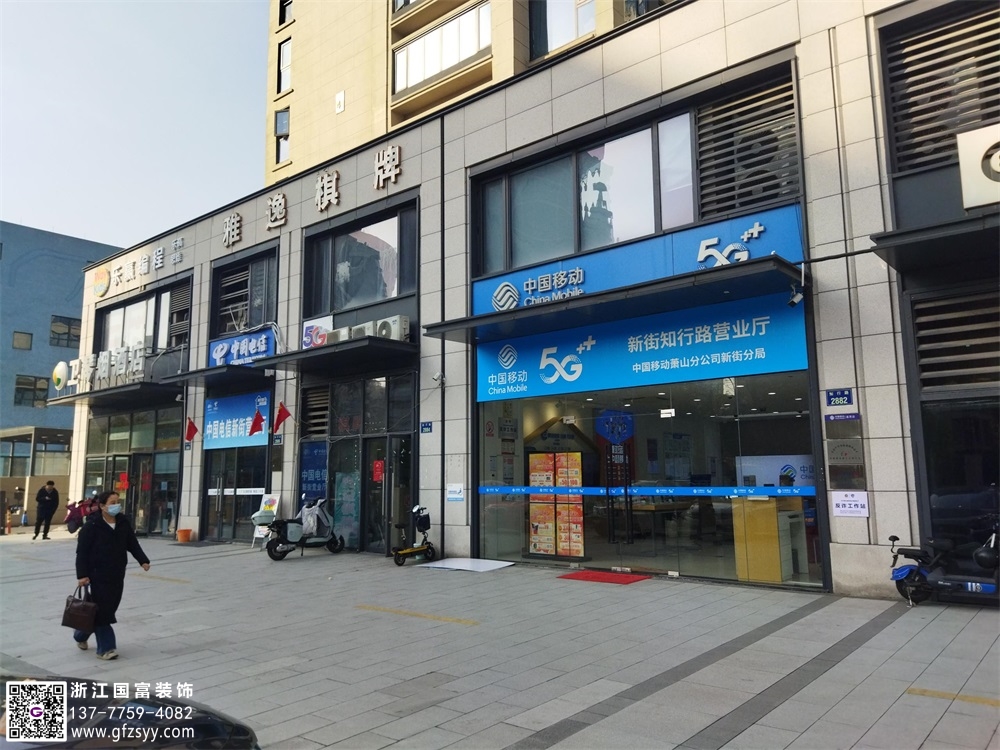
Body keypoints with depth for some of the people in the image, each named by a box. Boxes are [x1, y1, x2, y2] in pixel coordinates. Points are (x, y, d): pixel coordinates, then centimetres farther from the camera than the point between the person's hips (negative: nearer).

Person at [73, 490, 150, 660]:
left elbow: (132, 544, 8)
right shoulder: (92, 526, -11)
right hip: (99, 574, -6)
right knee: (102, 610, -6)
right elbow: (82, 552, -10)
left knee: (110, 608, 13)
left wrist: (143, 560, -5)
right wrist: (82, 575, -16)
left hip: (118, 574, 6)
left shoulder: (123, 522, 4)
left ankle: (81, 635, 39)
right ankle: (106, 648, 2)